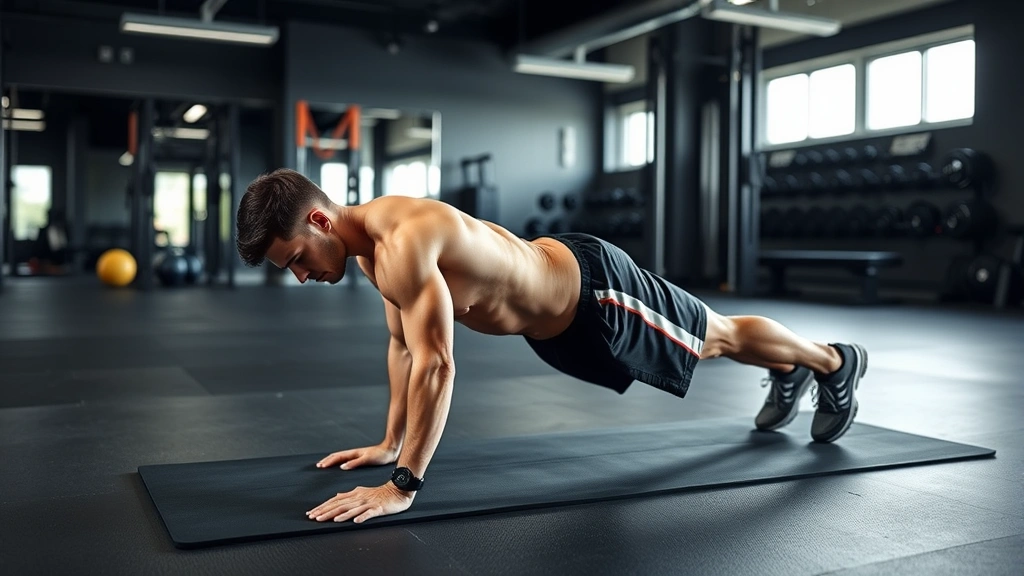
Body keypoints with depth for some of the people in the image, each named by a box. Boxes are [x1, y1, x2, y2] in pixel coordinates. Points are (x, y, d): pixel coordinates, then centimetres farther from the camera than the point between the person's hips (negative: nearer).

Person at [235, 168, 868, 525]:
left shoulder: (403, 241, -36)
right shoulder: (370, 243, -5)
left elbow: (436, 365, -40)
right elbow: (403, 344, 6)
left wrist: (402, 484, -37)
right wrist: (389, 443, 7)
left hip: (596, 294, -8)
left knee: (718, 337, 16)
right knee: (709, 339, 30)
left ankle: (834, 361, 44)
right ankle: (789, 374, 57)